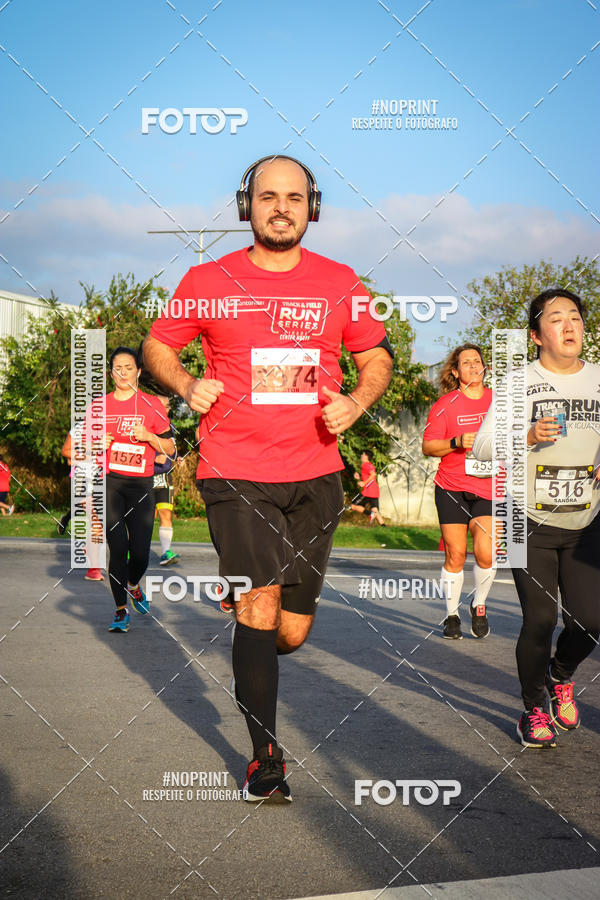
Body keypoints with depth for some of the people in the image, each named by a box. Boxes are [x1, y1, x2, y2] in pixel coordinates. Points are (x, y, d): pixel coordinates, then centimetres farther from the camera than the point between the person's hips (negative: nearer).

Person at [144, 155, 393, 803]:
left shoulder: (339, 282, 7)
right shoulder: (208, 281, 2)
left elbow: (376, 356, 16)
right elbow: (157, 345, 12)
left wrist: (356, 401, -4)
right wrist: (187, 385, -8)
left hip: (316, 475, 3)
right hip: (236, 473, -3)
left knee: (292, 632, 7)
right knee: (260, 604, -11)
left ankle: (245, 667, 43)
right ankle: (265, 759, 2)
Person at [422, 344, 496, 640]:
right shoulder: (445, 405, 0)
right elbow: (428, 446, -2)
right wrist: (457, 443, -16)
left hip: (489, 489, 1)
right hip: (451, 488, -1)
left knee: (485, 554, -12)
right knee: (455, 556, 0)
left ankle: (479, 605, 15)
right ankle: (452, 615, 17)